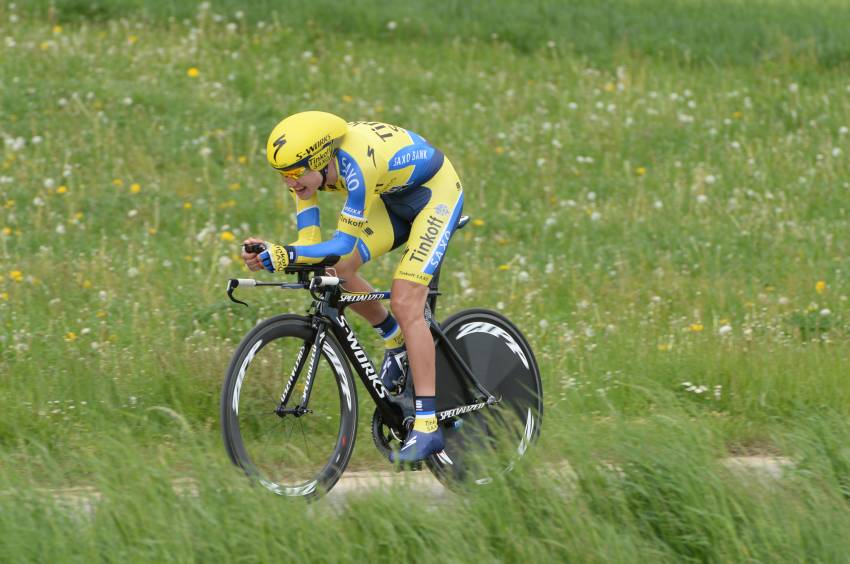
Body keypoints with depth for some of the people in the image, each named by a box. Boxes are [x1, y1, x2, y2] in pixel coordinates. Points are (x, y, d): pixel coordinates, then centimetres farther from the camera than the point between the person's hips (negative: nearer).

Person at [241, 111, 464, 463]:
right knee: (338, 270, -6)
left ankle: (427, 427, -18)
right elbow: (310, 241, -15)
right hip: (394, 197, 8)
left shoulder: (356, 163, -38)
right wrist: (271, 256, -34)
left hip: (434, 193, -8)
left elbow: (343, 243, -36)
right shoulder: (308, 166, -16)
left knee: (405, 303, -17)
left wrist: (282, 254, -48)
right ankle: (396, 342, 20)